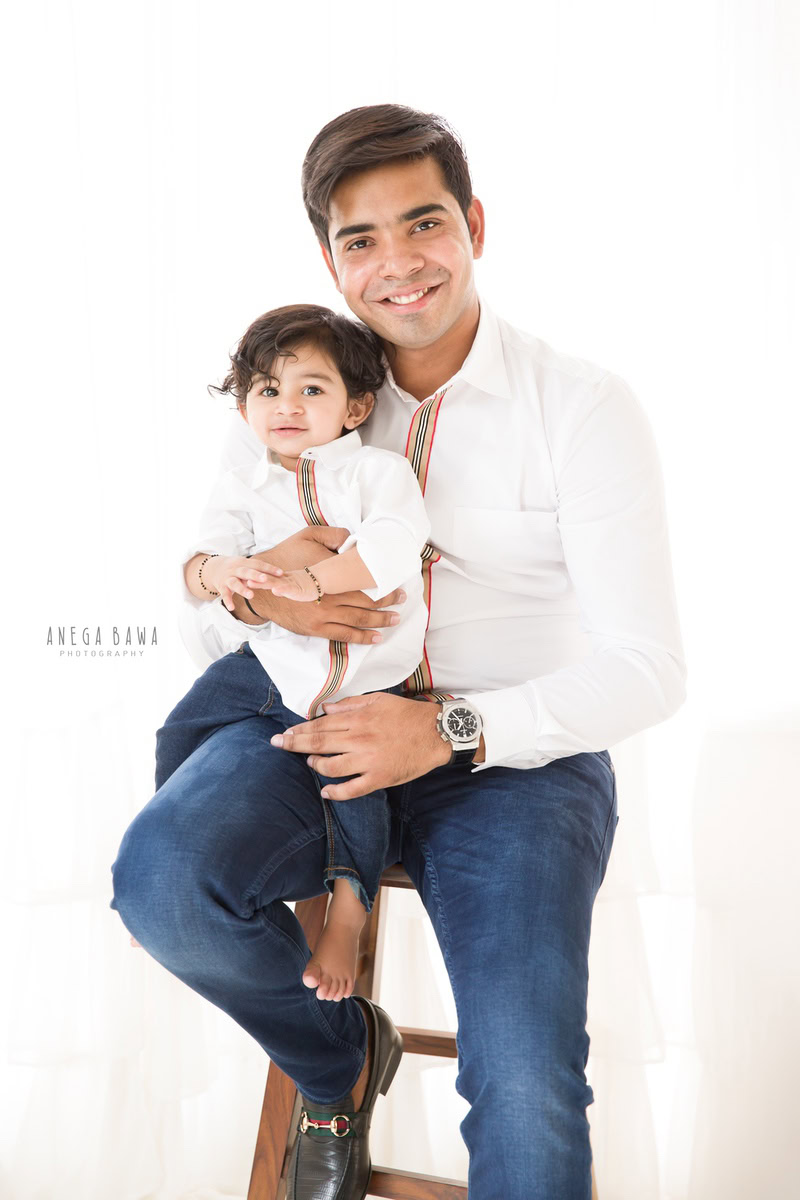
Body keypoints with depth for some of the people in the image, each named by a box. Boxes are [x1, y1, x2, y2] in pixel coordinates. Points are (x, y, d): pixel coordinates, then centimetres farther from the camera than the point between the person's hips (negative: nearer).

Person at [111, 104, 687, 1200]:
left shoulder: (585, 409, -7)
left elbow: (648, 669, -10)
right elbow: (196, 629, 6)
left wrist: (452, 731, -22)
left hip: (518, 753, -3)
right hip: (324, 728, 3)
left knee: (526, 1097, -25)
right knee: (161, 880, -27)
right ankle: (340, 1057, 5)